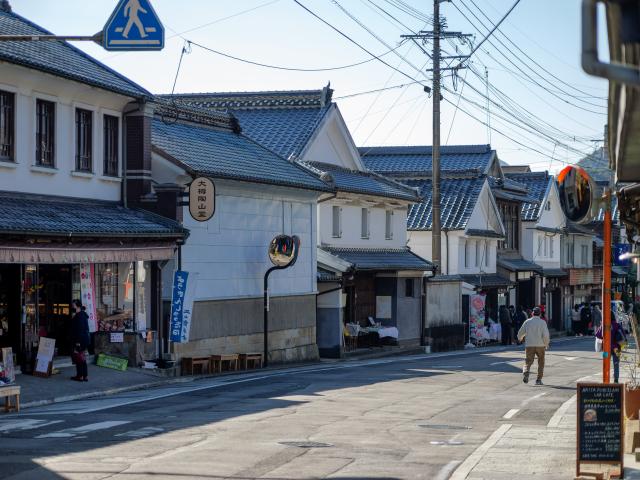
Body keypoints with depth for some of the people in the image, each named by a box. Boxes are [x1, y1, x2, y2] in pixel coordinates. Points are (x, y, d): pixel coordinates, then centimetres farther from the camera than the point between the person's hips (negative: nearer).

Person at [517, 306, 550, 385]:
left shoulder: (527, 322, 2)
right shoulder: (542, 322, -4)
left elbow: (520, 332, 10)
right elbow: (546, 335, -11)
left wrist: (520, 338, 33)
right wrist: (546, 344, 6)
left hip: (529, 345, 1)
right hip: (540, 345, 0)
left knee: (528, 362, 1)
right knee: (541, 363, 16)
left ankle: (525, 373, -28)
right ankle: (539, 380, 14)